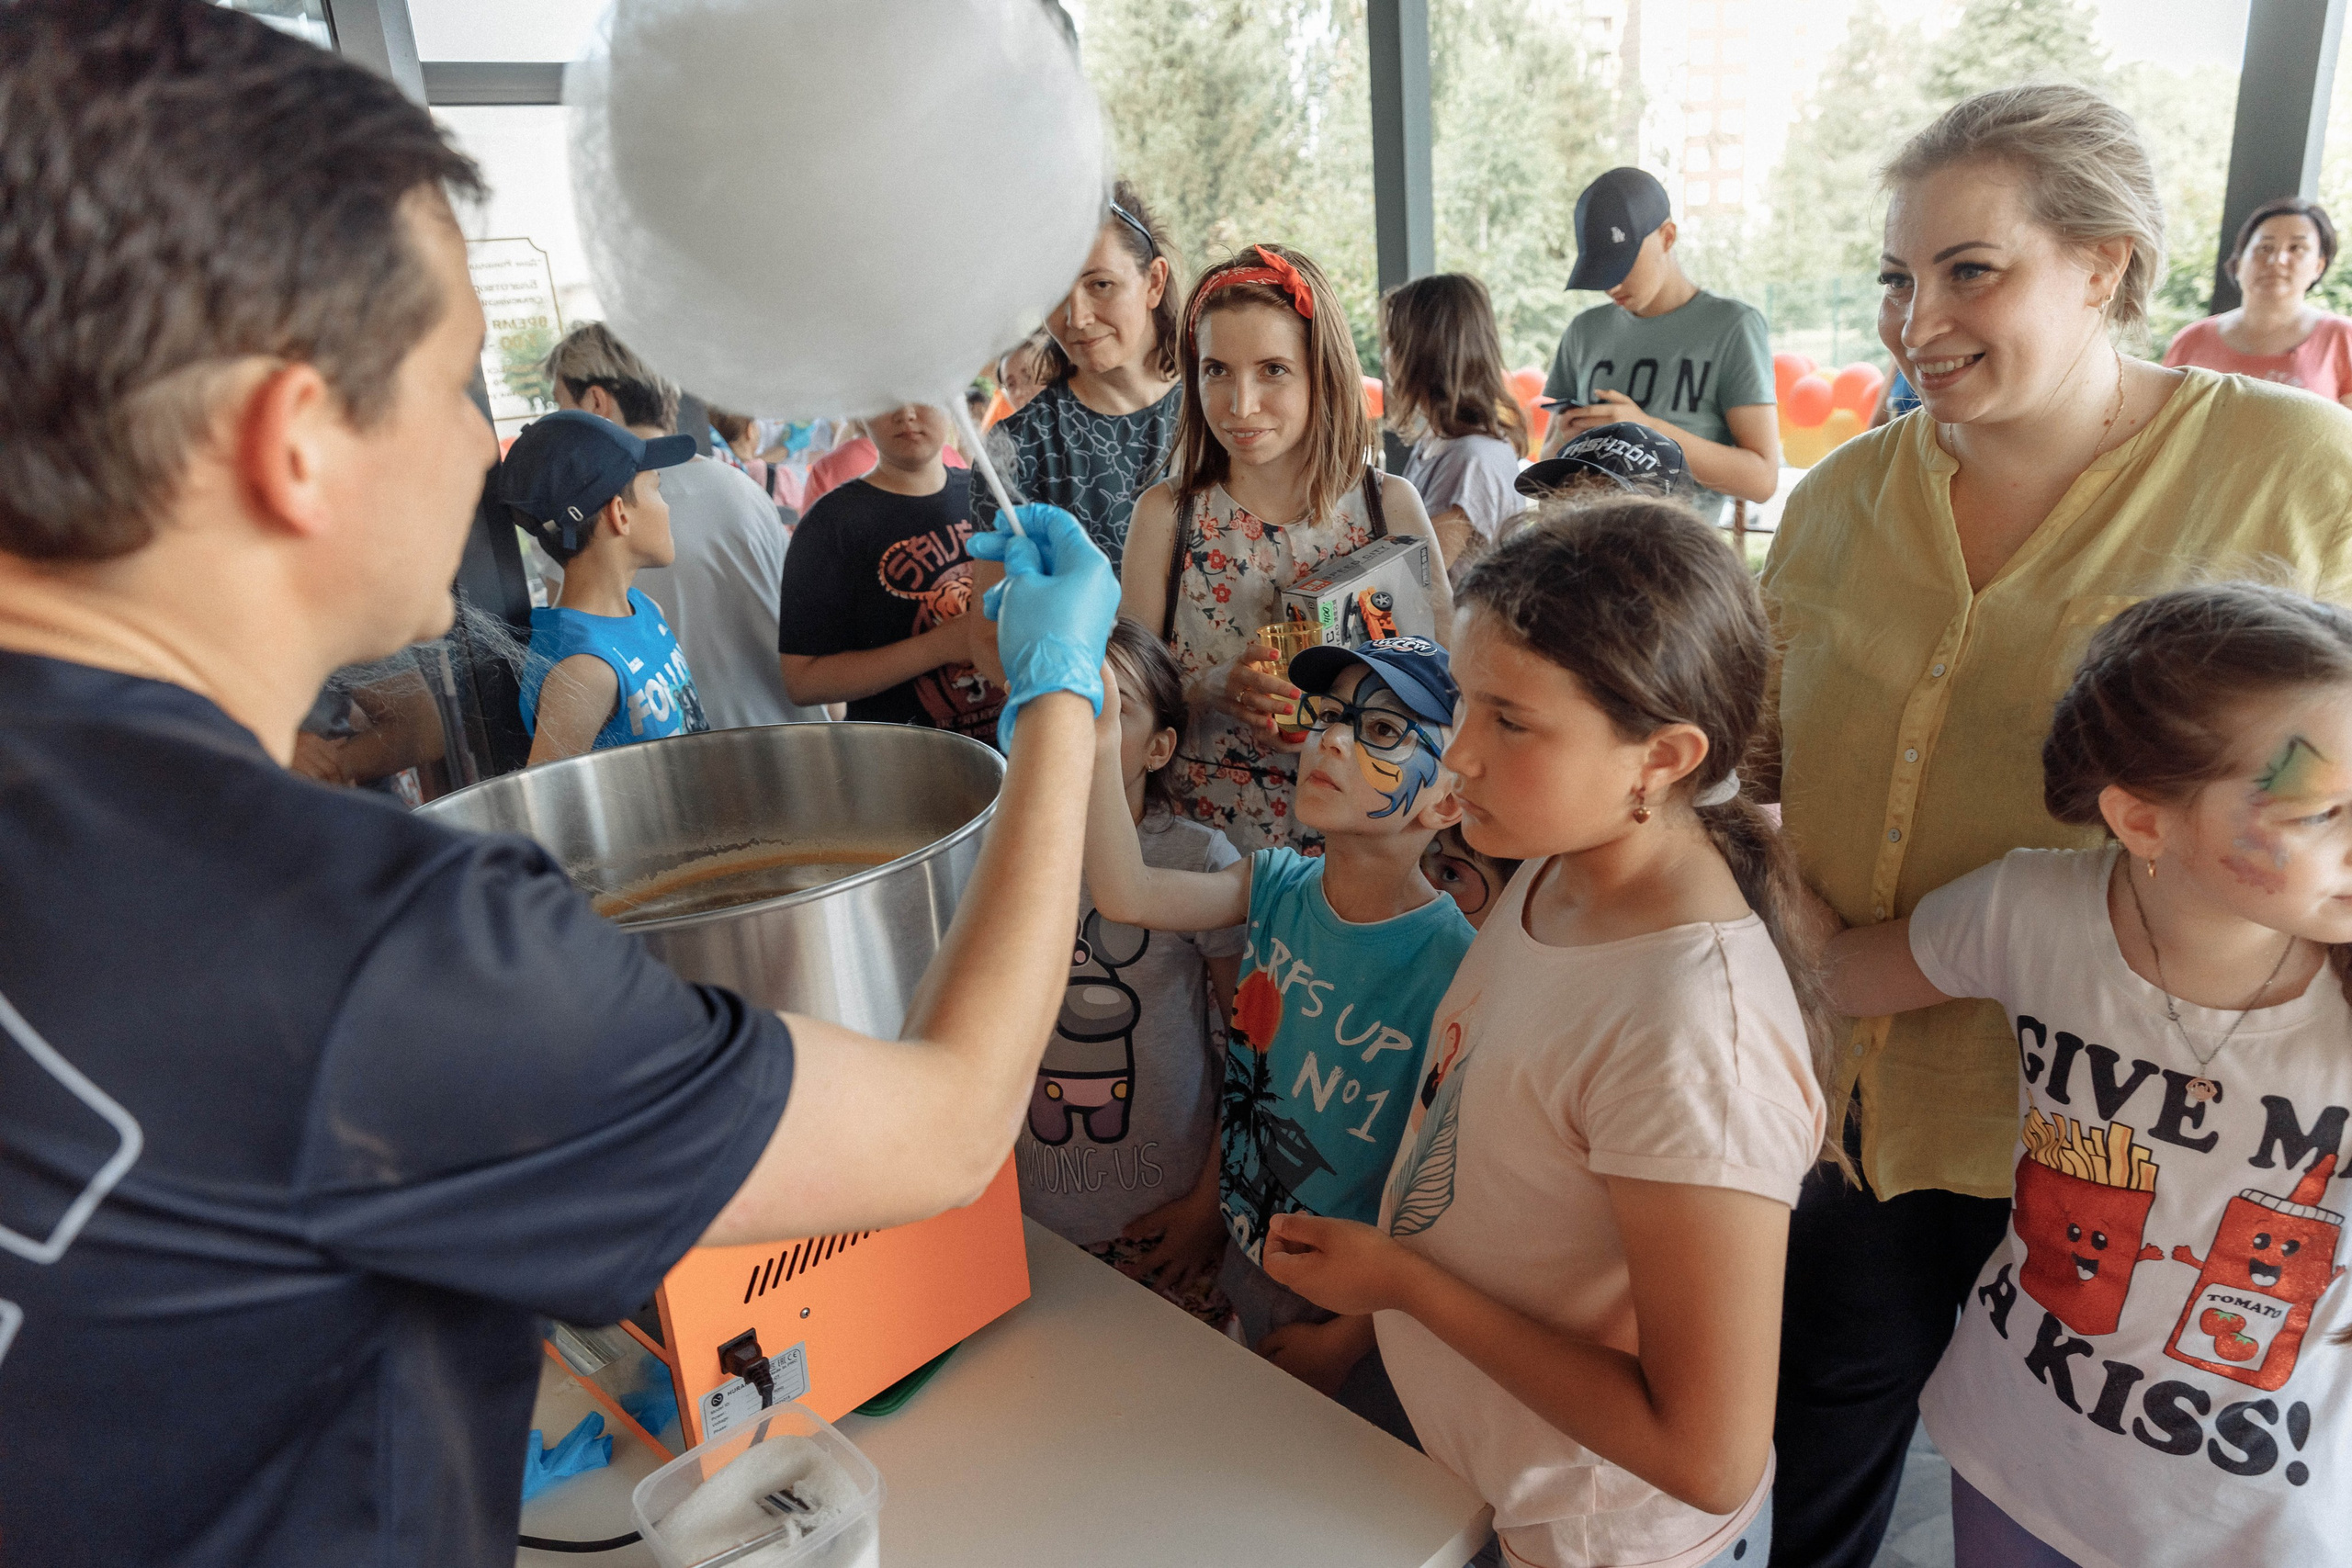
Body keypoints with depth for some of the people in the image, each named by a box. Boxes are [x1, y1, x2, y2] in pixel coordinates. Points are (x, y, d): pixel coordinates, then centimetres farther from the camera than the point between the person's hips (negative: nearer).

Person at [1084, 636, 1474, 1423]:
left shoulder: (1449, 966, -26)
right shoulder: (1277, 886, -10)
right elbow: (1127, 895, -24)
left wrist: (1350, 1336, -14)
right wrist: (1099, 742, -37)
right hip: (1252, 1263, 5)